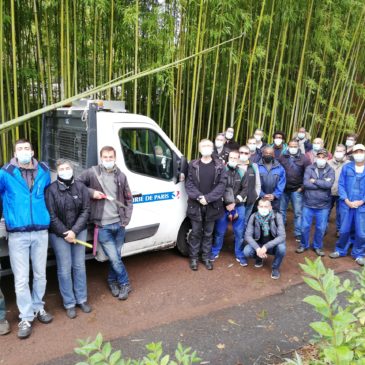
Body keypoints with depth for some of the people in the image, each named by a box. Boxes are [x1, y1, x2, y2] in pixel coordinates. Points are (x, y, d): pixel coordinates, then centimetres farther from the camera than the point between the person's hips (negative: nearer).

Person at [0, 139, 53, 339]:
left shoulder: (44, 171, 5)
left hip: (40, 231, 3)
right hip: (17, 234, -3)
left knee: (40, 274, 14)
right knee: (21, 279, 3)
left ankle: (38, 307, 34)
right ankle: (26, 317, 19)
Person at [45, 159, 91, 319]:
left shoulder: (81, 187, -2)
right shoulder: (51, 189, -10)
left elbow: (85, 210, -4)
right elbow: (51, 216, -10)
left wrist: (74, 231, -13)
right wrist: (64, 233, -12)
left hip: (79, 232, 3)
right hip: (59, 234, -2)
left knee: (79, 266, 11)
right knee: (64, 269, 2)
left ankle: (82, 299, 26)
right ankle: (69, 303, 16)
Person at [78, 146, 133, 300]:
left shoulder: (121, 176, 5)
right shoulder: (92, 173, -4)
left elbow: (128, 199, 10)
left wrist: (126, 220, 2)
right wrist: (91, 192, -12)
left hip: (119, 224, 3)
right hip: (103, 226, -3)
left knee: (115, 257, 15)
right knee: (114, 258, 1)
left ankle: (112, 281, 38)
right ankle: (125, 284, 23)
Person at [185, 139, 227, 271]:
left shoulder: (219, 166, 1)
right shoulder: (193, 165, 2)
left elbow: (222, 185, -6)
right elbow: (189, 184, -3)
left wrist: (208, 198, -16)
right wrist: (199, 197, -17)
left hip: (212, 206, 0)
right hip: (195, 205, 0)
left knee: (208, 233, 13)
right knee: (195, 233, 9)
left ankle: (206, 257, 27)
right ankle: (194, 258, 23)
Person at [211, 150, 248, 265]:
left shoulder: (242, 173, 2)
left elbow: (245, 189, 0)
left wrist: (235, 202, -10)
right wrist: (226, 203, -12)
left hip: (238, 207, 2)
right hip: (223, 206, -1)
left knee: (239, 233, 6)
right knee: (219, 232, 8)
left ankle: (239, 255, 22)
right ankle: (215, 252, 26)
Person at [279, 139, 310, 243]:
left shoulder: (303, 158, -3)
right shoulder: (282, 157, 3)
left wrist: (303, 186, -6)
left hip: (297, 190, -2)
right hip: (283, 189, 2)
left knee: (298, 212, 3)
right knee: (281, 211, 12)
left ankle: (298, 234, 13)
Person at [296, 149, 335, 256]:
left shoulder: (330, 170, -2)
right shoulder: (309, 168, -3)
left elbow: (329, 184, -19)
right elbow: (306, 183, -16)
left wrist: (314, 181, -13)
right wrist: (322, 184, -14)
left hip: (323, 205, 0)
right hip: (308, 204, 0)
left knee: (321, 228, 10)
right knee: (305, 226, 9)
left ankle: (318, 246, 31)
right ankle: (304, 245, 29)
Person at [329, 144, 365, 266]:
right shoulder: (346, 167, 2)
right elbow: (341, 185, 0)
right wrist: (347, 200, -9)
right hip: (346, 204, 1)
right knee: (344, 230, 11)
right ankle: (340, 250, 30)